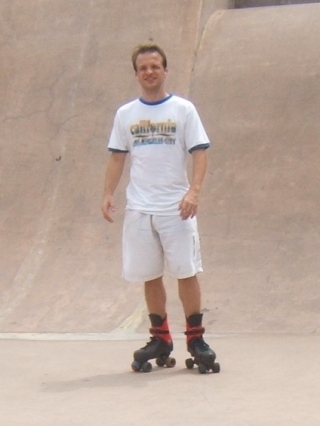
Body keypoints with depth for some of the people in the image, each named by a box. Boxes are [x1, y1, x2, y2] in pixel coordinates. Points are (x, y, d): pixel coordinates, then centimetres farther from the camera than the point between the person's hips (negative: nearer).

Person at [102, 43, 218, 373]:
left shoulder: (183, 109, 0)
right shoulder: (125, 114, 9)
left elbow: (199, 153, -4)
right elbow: (117, 157, 13)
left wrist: (194, 190, -17)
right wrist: (108, 194, 1)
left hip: (176, 207, -3)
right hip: (139, 208, 3)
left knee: (186, 272, -4)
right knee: (149, 275, 7)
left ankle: (195, 337, 6)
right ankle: (160, 338, 17)